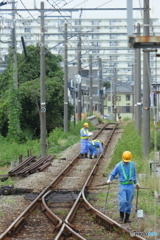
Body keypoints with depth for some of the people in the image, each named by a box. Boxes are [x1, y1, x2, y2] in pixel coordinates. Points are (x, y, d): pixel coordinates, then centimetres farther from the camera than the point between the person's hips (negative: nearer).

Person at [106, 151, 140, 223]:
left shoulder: (132, 164, 6)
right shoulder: (119, 166, -3)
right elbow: (113, 174, 3)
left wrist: (136, 182, 18)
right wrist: (109, 179, -15)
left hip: (130, 186, 3)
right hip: (122, 185, -3)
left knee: (129, 202, 4)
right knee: (123, 201, -17)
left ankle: (127, 218, 12)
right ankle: (121, 215, 3)